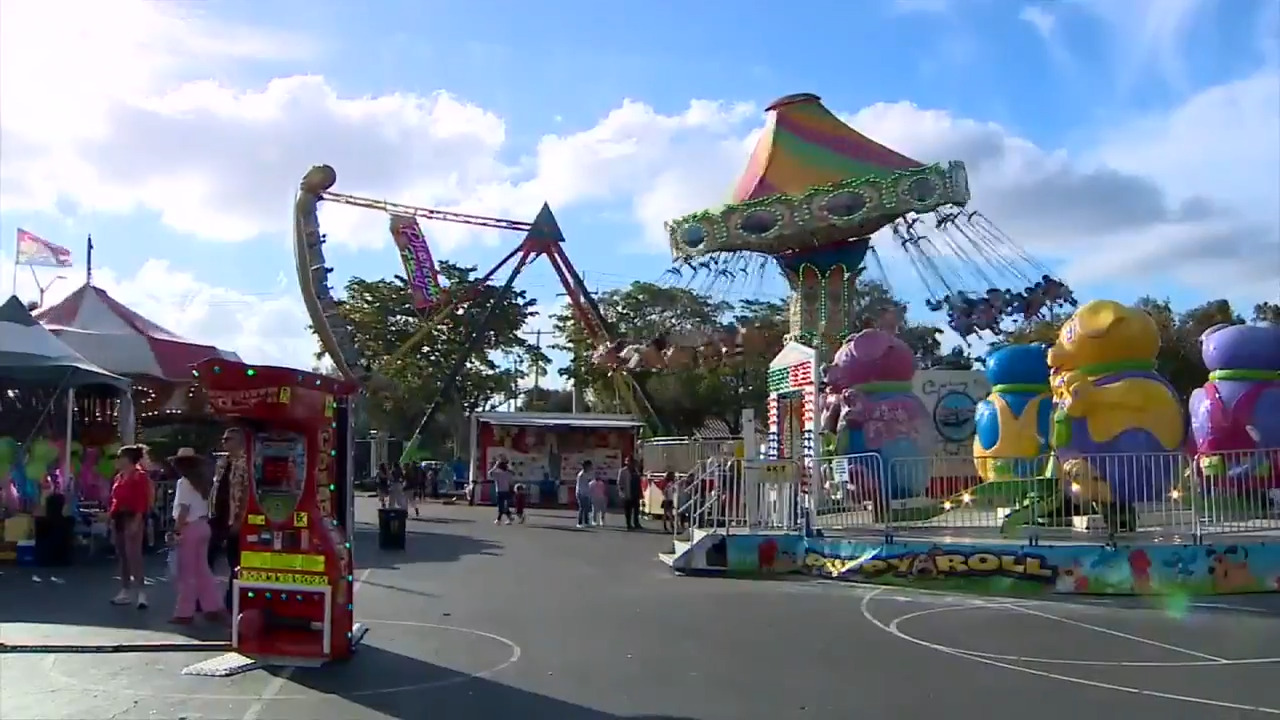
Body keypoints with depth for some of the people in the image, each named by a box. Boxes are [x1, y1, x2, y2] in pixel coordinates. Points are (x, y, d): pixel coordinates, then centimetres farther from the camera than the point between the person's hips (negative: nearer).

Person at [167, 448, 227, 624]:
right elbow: (205, 506, 9)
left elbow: (184, 510, -18)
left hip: (190, 528, -8)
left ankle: (184, 613, 5)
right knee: (202, 569, 13)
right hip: (202, 526, 8)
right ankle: (214, 607, 12)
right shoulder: (202, 481, 11)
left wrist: (177, 530, -14)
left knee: (187, 573, -1)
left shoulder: (184, 482, -12)